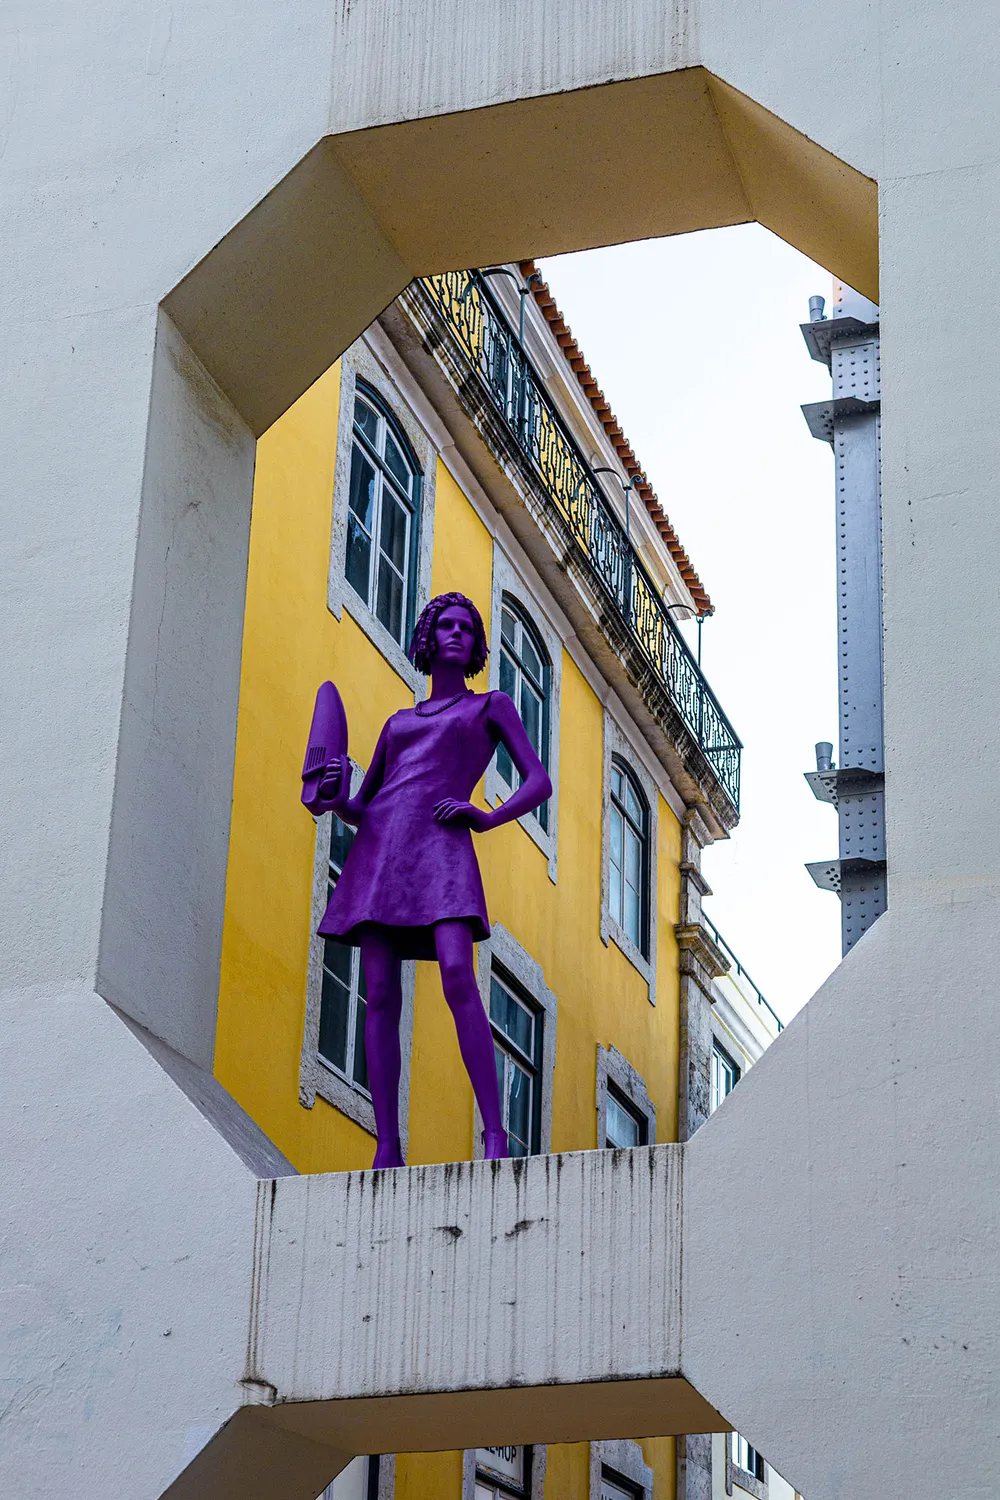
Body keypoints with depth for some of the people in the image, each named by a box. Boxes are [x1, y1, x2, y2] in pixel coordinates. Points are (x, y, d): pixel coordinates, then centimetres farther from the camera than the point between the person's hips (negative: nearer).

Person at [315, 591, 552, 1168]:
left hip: (441, 845, -4)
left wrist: (487, 818, -9)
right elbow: (360, 808, 28)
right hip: (379, 848, 4)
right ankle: (388, 1151, -10)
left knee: (458, 977, -25)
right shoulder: (399, 722, 28)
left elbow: (539, 783, 9)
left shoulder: (492, 706, 19)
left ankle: (495, 1135, -27)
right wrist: (337, 800, 4)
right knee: (381, 995, -8)